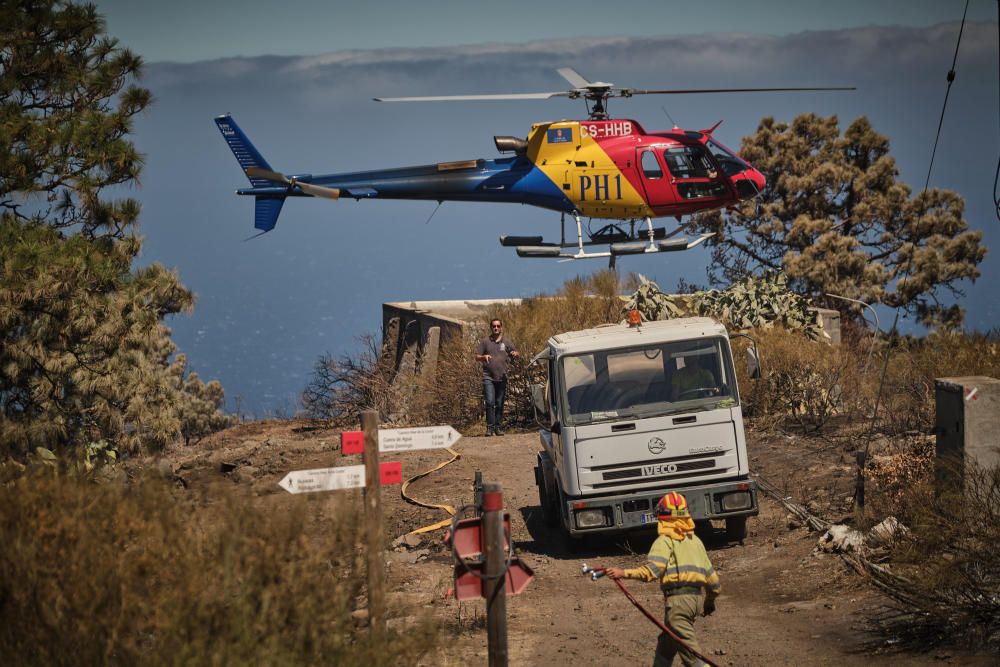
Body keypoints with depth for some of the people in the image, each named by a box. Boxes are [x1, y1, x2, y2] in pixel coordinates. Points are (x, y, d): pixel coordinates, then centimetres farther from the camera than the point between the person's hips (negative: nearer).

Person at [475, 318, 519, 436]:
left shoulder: (507, 342, 11)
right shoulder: (485, 342, 9)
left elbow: (518, 354, 10)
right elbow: (477, 357, 9)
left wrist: (515, 354, -14)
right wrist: (484, 357, -13)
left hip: (502, 377, 2)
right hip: (488, 377, -2)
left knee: (500, 404, 5)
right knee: (490, 402, -12)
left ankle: (498, 427, 10)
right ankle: (490, 427, -10)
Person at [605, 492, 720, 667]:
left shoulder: (665, 541, -2)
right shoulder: (695, 540, 19)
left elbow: (652, 570, -19)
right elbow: (710, 574, 22)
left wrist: (624, 573, -25)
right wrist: (710, 600, 36)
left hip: (677, 599, -7)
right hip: (696, 598, 7)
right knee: (665, 644, 23)